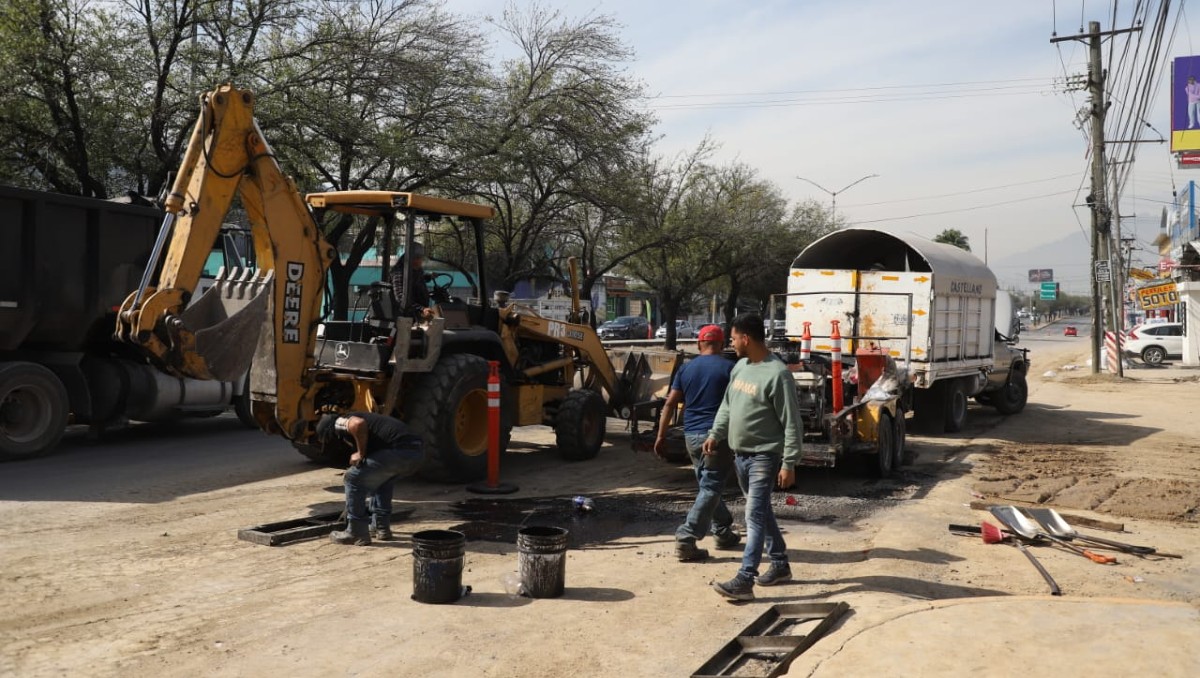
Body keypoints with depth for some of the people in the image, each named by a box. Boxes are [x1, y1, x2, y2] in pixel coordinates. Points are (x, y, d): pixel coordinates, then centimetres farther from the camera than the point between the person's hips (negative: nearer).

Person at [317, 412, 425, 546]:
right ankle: (381, 528, 33)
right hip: (418, 451, 9)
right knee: (381, 479, 34)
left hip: (399, 451, -9)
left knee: (354, 478, 9)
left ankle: (356, 533, 14)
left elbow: (359, 424, -17)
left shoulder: (340, 423, 10)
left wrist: (360, 454, -1)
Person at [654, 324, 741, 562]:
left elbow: (670, 403, 5)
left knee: (708, 485, 20)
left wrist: (661, 435, 10)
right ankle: (686, 540, -10)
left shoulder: (686, 369, 7)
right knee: (710, 489, -3)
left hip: (692, 436, 5)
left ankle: (723, 533, 30)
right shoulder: (729, 368, -5)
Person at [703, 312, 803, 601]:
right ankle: (780, 565, 31)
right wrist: (715, 434, 11)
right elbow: (727, 404, 20)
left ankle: (744, 581, -13)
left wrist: (789, 463, -19)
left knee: (755, 516, -11)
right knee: (762, 512, 17)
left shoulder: (777, 373, -19)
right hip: (740, 455, 9)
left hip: (764, 456, -9)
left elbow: (792, 423, -18)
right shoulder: (740, 366, 8)